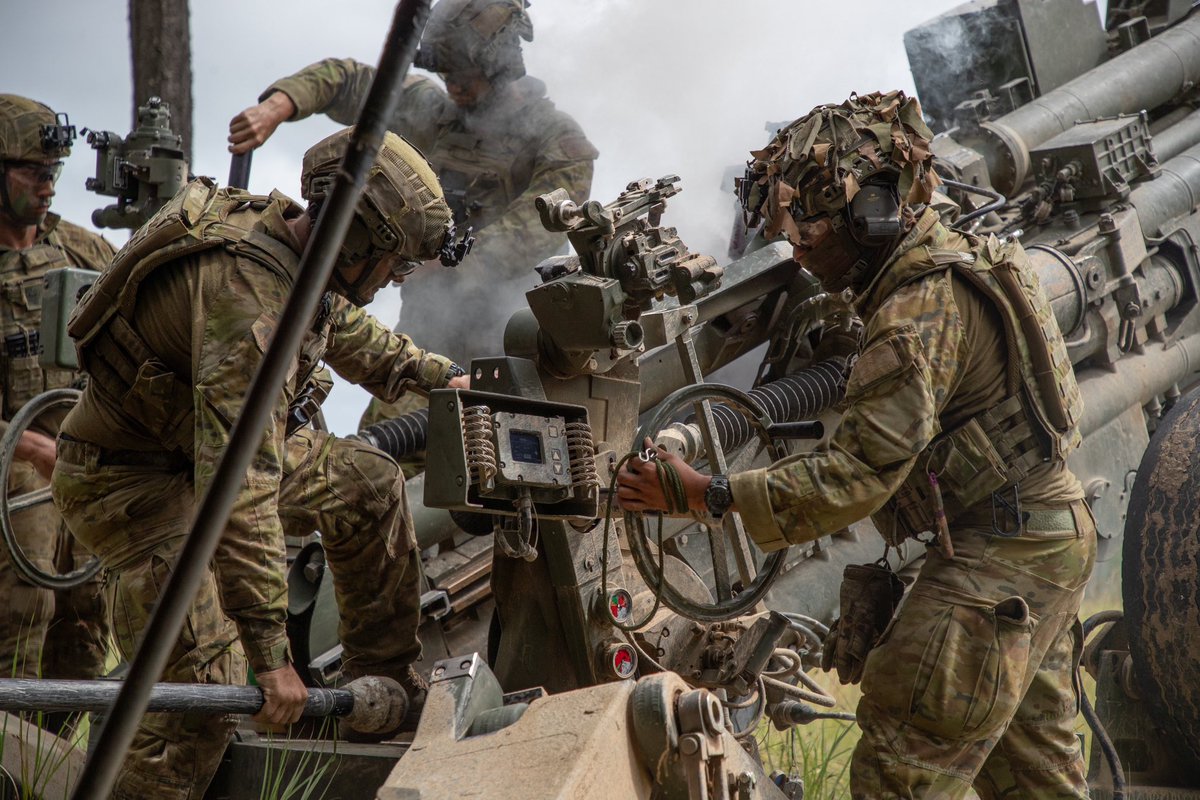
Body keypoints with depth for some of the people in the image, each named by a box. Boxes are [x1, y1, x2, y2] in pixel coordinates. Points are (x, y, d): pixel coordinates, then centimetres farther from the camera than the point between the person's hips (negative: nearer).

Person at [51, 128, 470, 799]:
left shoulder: (295, 244, -6)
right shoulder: (248, 291, -35)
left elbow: (347, 331, 22)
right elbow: (240, 489, -40)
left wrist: (436, 374, 26)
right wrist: (271, 653, -39)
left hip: (205, 443, 9)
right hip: (126, 476, -9)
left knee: (369, 484, 7)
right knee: (207, 678, -17)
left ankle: (388, 687, 18)